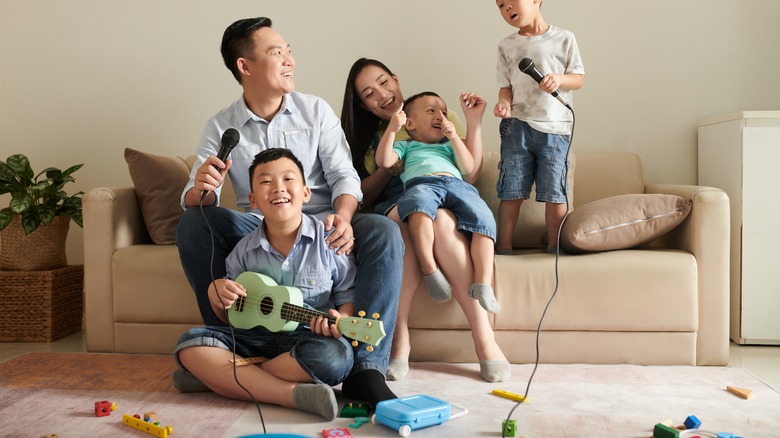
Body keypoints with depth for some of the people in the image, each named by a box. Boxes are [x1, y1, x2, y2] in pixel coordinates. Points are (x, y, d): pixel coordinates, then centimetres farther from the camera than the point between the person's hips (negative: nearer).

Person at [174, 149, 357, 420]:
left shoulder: (328, 241, -5)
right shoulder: (244, 250, 4)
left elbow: (349, 297, 0)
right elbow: (231, 317, 14)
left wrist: (339, 319, -23)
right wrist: (216, 296, -8)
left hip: (308, 338, -3)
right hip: (257, 338, 3)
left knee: (336, 355, -36)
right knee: (190, 343, -19)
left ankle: (218, 377, -20)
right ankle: (293, 393, -31)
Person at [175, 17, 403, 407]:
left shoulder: (316, 110, 5)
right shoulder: (220, 127, 4)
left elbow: (344, 175, -3)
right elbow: (196, 199, -3)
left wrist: (342, 217, -26)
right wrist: (202, 189, -29)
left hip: (320, 225, 0)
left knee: (383, 232, -30)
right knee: (192, 224, -25)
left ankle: (366, 370, -33)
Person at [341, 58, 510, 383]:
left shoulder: (440, 116, 15)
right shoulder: (366, 137, 19)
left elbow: (470, 176, 10)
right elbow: (362, 198, 13)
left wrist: (474, 126, 1)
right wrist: (390, 168, -2)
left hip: (447, 206, 0)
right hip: (391, 213, 0)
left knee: (438, 220, -38)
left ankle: (484, 337, -36)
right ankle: (399, 338, -36)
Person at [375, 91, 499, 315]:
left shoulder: (448, 146, 42)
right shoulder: (405, 145, 34)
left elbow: (468, 168, 23)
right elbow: (384, 161, 13)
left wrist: (454, 137, 16)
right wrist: (392, 128, 5)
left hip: (457, 184, 3)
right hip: (421, 184, -3)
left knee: (484, 219, -28)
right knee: (419, 204, -43)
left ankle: (482, 284, -34)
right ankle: (429, 270, -41)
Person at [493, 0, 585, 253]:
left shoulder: (564, 39, 4)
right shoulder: (507, 45, 9)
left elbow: (579, 79, 5)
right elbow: (506, 86, 9)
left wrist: (559, 79, -15)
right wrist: (504, 103, -13)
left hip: (555, 128, -1)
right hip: (517, 126, 1)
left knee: (554, 190, -1)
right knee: (511, 189, 0)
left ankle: (554, 246, 12)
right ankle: (503, 246, 7)